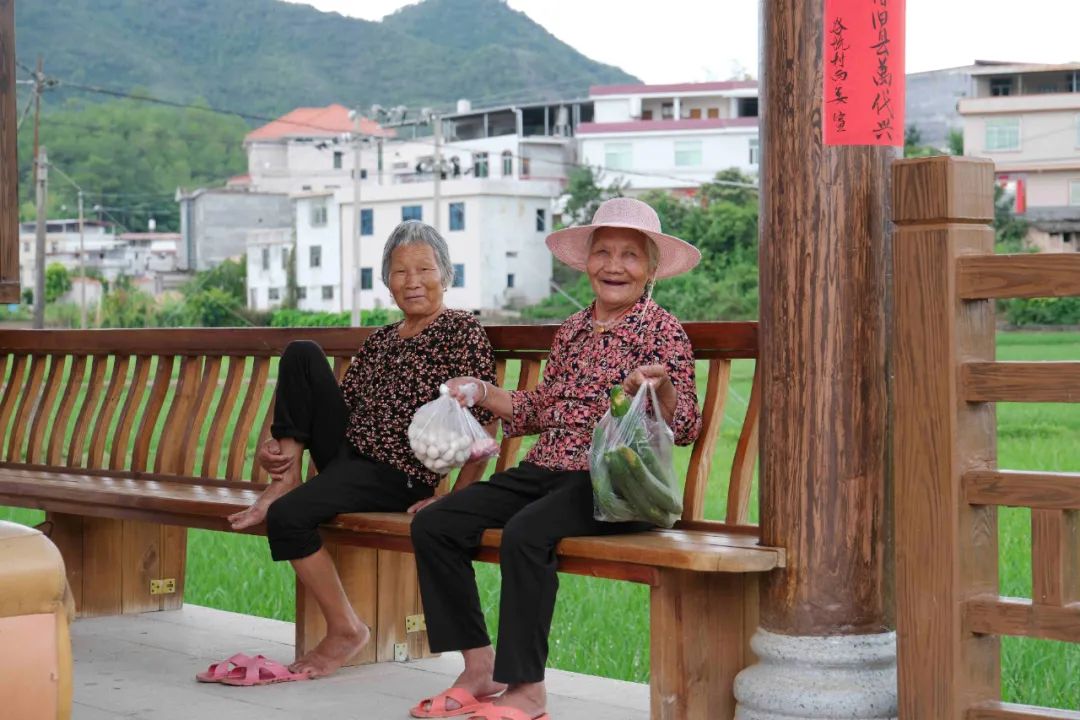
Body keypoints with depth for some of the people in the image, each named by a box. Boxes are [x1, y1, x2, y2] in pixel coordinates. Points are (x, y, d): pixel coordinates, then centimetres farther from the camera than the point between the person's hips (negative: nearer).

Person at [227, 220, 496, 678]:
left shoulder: (462, 332, -3)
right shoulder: (379, 341, 18)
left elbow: (482, 427, -9)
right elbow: (343, 402, 16)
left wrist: (454, 502, -17)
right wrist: (278, 446, -3)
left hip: (397, 478, -7)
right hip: (345, 451, 7)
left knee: (288, 517, -28)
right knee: (301, 354, -7)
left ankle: (346, 629, -10)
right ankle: (285, 478, -6)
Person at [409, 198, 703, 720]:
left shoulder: (664, 332, -1)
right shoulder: (572, 331, 17)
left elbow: (685, 429, -6)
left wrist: (660, 388, -25)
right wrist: (483, 393, 15)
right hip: (543, 471, 7)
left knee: (525, 533, -35)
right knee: (433, 524, -8)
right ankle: (480, 670, -4)